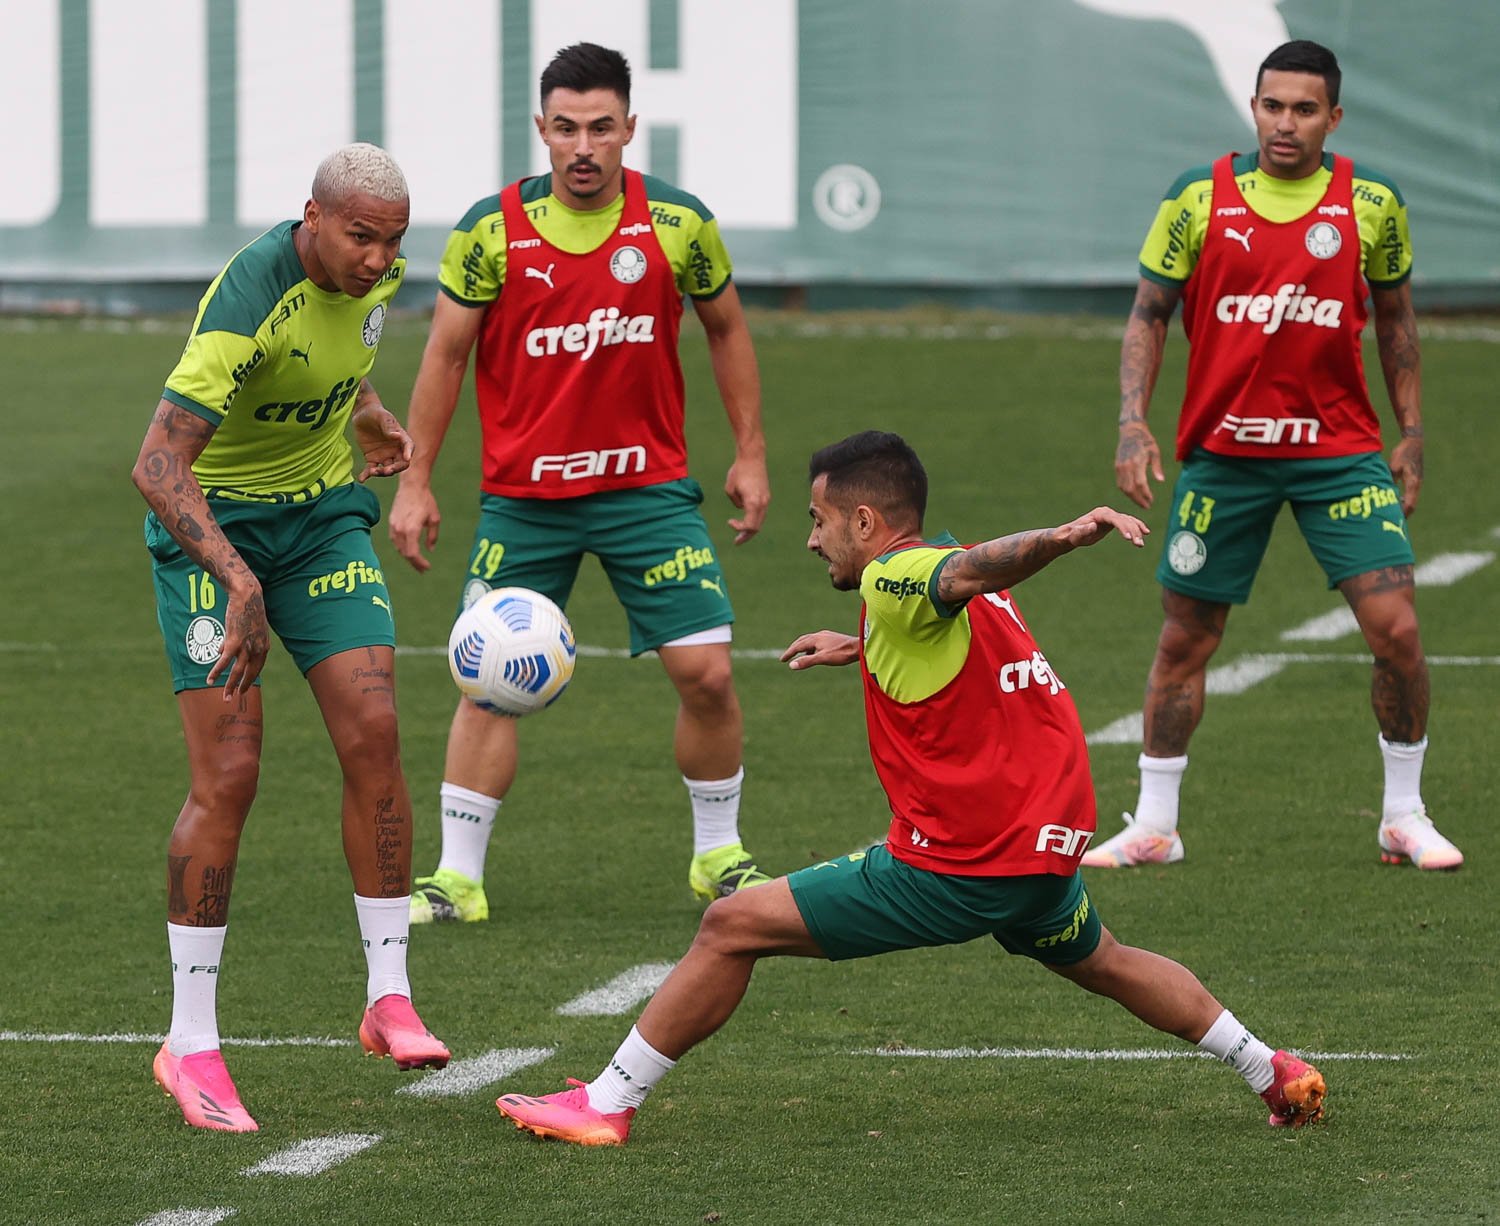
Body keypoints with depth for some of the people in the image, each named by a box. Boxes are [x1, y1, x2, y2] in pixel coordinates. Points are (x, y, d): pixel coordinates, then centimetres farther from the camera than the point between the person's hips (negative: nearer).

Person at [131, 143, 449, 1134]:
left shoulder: (378, 274, -6)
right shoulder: (250, 304, -30)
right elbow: (158, 465, -36)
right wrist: (239, 582, -46)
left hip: (324, 513, 6)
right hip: (212, 523, -6)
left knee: (373, 737, -10)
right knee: (228, 777, -11)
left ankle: (390, 998, 0)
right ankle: (192, 1043, -1)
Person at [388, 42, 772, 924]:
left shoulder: (678, 223, -5)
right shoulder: (493, 231, -8)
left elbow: (727, 329, 10)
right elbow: (447, 355, 1)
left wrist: (751, 454, 8)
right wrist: (416, 479, -1)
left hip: (649, 486, 0)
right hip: (523, 498, 0)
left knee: (707, 672, -5)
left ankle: (720, 854, 14)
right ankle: (458, 876, 6)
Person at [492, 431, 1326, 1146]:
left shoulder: (895, 579, -12)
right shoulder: (943, 577, 15)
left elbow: (973, 569, -35)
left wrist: (1064, 537, -54)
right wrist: (864, 649, 40)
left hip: (960, 869, -9)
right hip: (1051, 847, 9)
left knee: (731, 928, -4)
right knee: (1101, 962, 38)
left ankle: (606, 1105, -2)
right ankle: (1275, 1073, 42)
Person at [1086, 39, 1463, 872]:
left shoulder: (1372, 204, -1)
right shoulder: (1198, 199, -3)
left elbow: (1394, 318, 11)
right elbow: (1149, 312, 3)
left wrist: (1411, 436, 7)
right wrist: (1132, 422, -8)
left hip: (1340, 448, 0)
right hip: (1221, 451, 0)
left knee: (1395, 626, -9)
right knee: (1185, 638, 5)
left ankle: (1404, 817, 8)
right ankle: (1153, 826, 18)